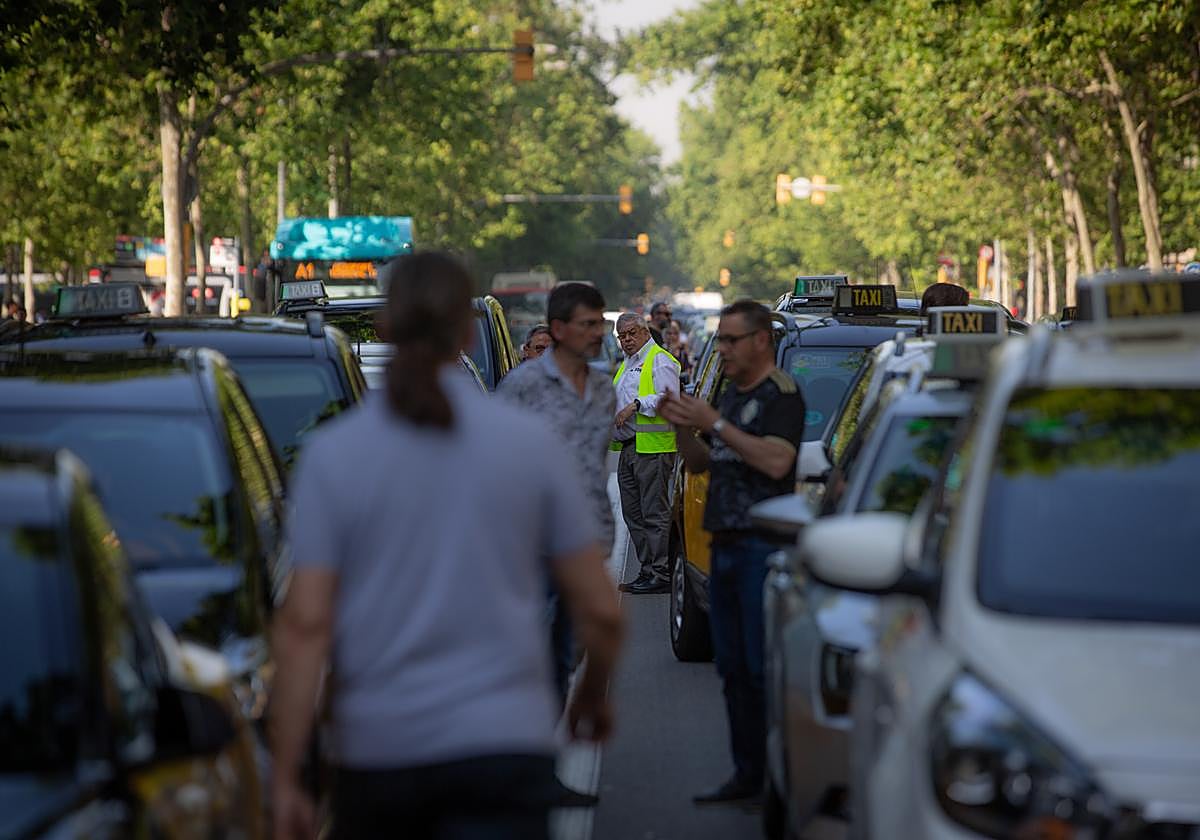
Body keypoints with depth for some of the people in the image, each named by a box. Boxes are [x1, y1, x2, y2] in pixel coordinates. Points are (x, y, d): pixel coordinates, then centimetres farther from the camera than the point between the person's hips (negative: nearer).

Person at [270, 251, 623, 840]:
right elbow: (600, 610, 3)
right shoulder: (530, 442, 0)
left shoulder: (333, 453, -3)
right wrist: (593, 695, 23)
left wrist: (284, 778, -7)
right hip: (504, 742, -1)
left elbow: (305, 625, -9)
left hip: (377, 746, 1)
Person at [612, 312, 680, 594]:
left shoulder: (660, 361, -7)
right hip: (628, 447, 10)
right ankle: (647, 571, 15)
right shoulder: (627, 364, 23)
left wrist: (636, 404, -21)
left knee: (654, 512, -9)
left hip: (653, 446, -10)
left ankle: (662, 574, -7)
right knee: (633, 513, 10)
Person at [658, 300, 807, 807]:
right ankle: (747, 774, 15)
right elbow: (699, 464, 24)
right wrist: (684, 427, 5)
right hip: (725, 545, 9)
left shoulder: (781, 394, -8)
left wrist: (714, 424, -19)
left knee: (764, 668, -10)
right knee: (733, 668, 9)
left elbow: (777, 461, -23)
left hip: (763, 544, -9)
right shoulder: (732, 395, 20)